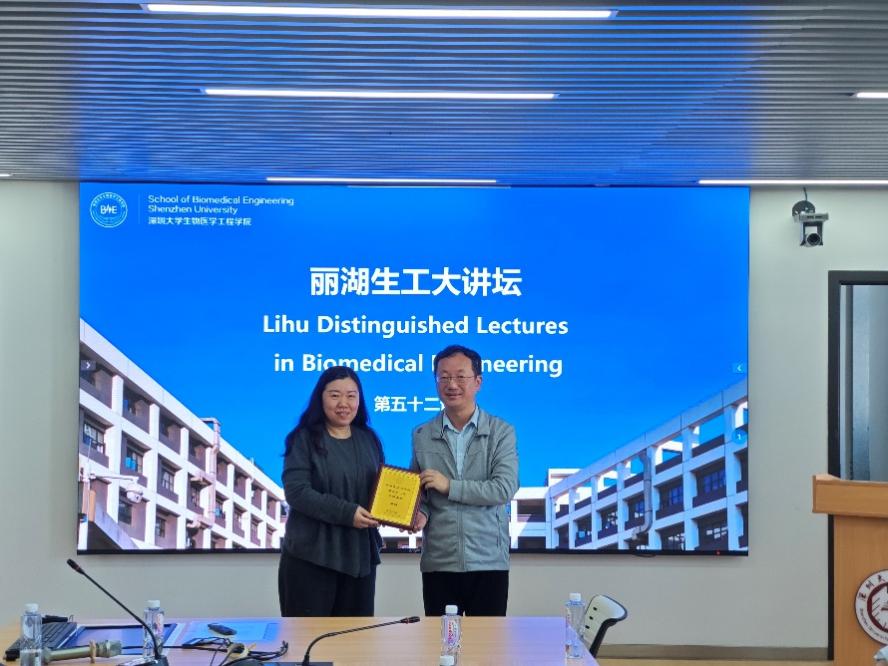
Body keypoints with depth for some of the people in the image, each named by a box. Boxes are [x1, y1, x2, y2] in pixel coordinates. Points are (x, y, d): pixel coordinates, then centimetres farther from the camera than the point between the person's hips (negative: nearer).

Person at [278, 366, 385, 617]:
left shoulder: (369, 440, 12)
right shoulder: (304, 439, -5)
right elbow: (296, 492, -15)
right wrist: (346, 513, -23)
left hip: (359, 555, 5)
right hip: (311, 556, -5)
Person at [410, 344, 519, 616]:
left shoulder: (501, 432, 0)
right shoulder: (422, 436, 8)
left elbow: (505, 489, -11)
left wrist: (450, 486, -12)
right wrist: (420, 514, -10)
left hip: (489, 563, -2)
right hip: (438, 563, 2)